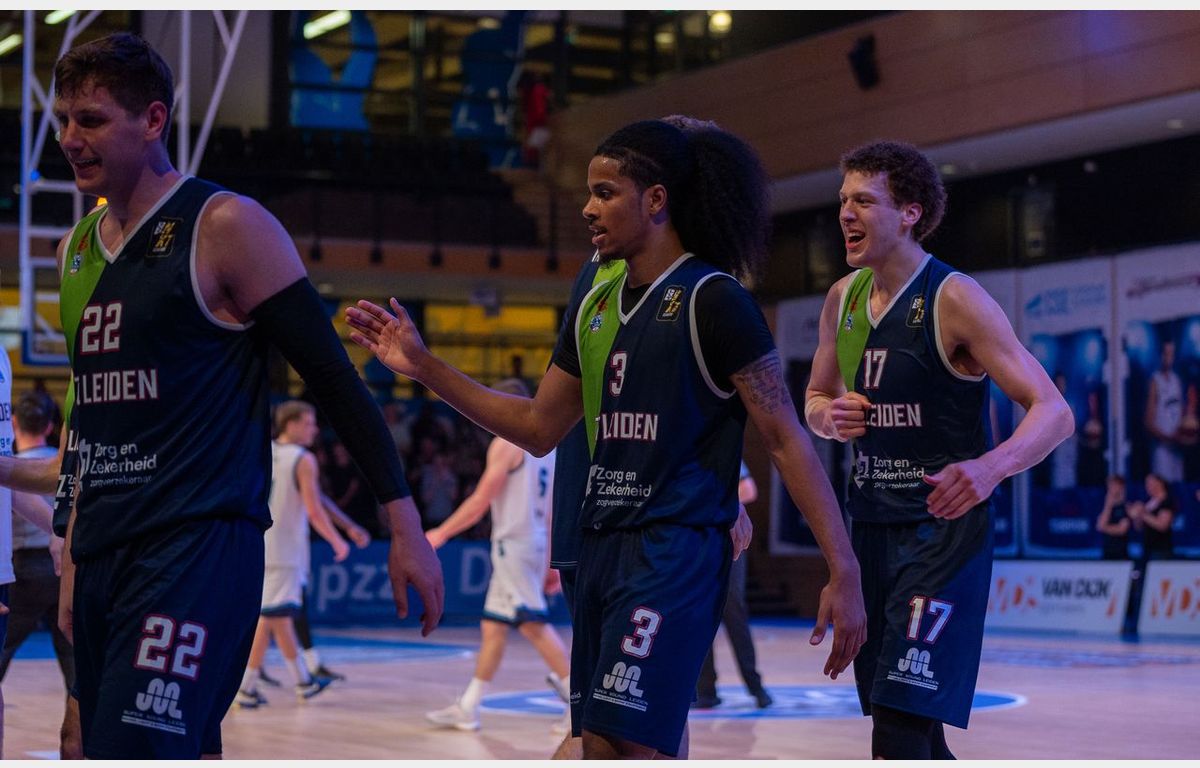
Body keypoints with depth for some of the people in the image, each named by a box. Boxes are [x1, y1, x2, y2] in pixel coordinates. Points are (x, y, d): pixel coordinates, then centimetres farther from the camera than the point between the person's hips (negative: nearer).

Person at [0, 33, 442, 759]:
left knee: (135, 750, -19)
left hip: (198, 549, -8)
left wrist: (406, 527, -9)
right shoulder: (76, 247, 15)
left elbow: (334, 378, -7)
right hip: (102, 554, 8)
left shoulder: (227, 228, -7)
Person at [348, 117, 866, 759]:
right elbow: (538, 428, 20)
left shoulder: (712, 300, -9)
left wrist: (843, 574, -16)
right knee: (600, 748, 10)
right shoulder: (596, 308, 14)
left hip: (677, 548, -8)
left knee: (632, 743, -16)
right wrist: (423, 367, 15)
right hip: (602, 544, 8)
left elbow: (785, 439, -11)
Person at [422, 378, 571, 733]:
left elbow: (481, 501, -13)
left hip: (512, 544, -9)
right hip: (536, 544, 9)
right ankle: (467, 708, 15)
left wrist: (441, 533, -4)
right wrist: (552, 560, 21)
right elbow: (552, 509, 17)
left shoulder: (506, 442, -10)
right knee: (493, 628, 12)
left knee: (534, 625, -10)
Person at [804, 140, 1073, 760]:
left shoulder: (954, 300, -14)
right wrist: (829, 417, -4)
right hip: (871, 525, 7)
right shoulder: (843, 299, 7)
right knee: (914, 730, 15)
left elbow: (1053, 412, -19)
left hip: (943, 528, -7)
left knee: (901, 729, -15)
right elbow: (815, 399, 22)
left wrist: (991, 466, -39)